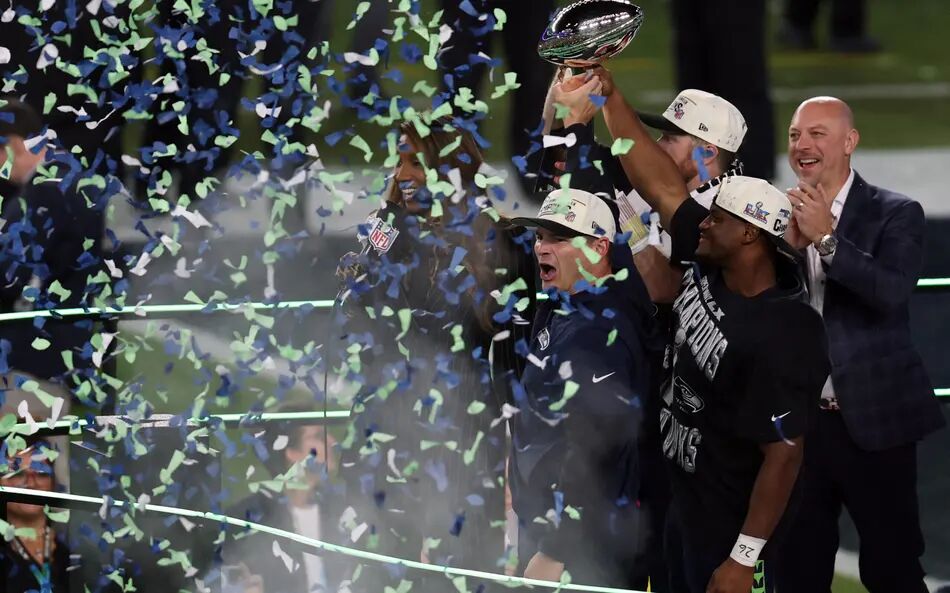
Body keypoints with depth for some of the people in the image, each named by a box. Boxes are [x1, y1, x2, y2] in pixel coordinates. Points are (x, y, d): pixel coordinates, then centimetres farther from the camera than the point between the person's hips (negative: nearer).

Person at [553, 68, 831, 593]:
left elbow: (783, 454, -26)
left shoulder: (781, 337, -28)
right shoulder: (708, 270, -5)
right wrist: (609, 96, 0)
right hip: (679, 501, 8)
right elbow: (660, 185, 2)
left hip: (728, 525, -8)